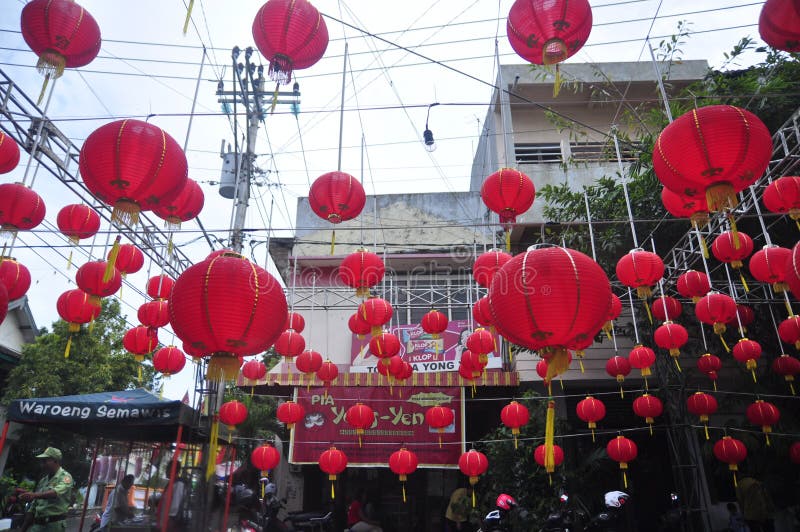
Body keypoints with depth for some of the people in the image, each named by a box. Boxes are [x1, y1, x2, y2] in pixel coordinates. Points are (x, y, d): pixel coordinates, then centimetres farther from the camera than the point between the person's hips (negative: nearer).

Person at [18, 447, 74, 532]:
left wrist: (34, 495, -42)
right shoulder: (43, 480, 19)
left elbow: (56, 492, -28)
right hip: (37, 525, 7)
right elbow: (33, 507, 22)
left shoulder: (65, 477, -6)